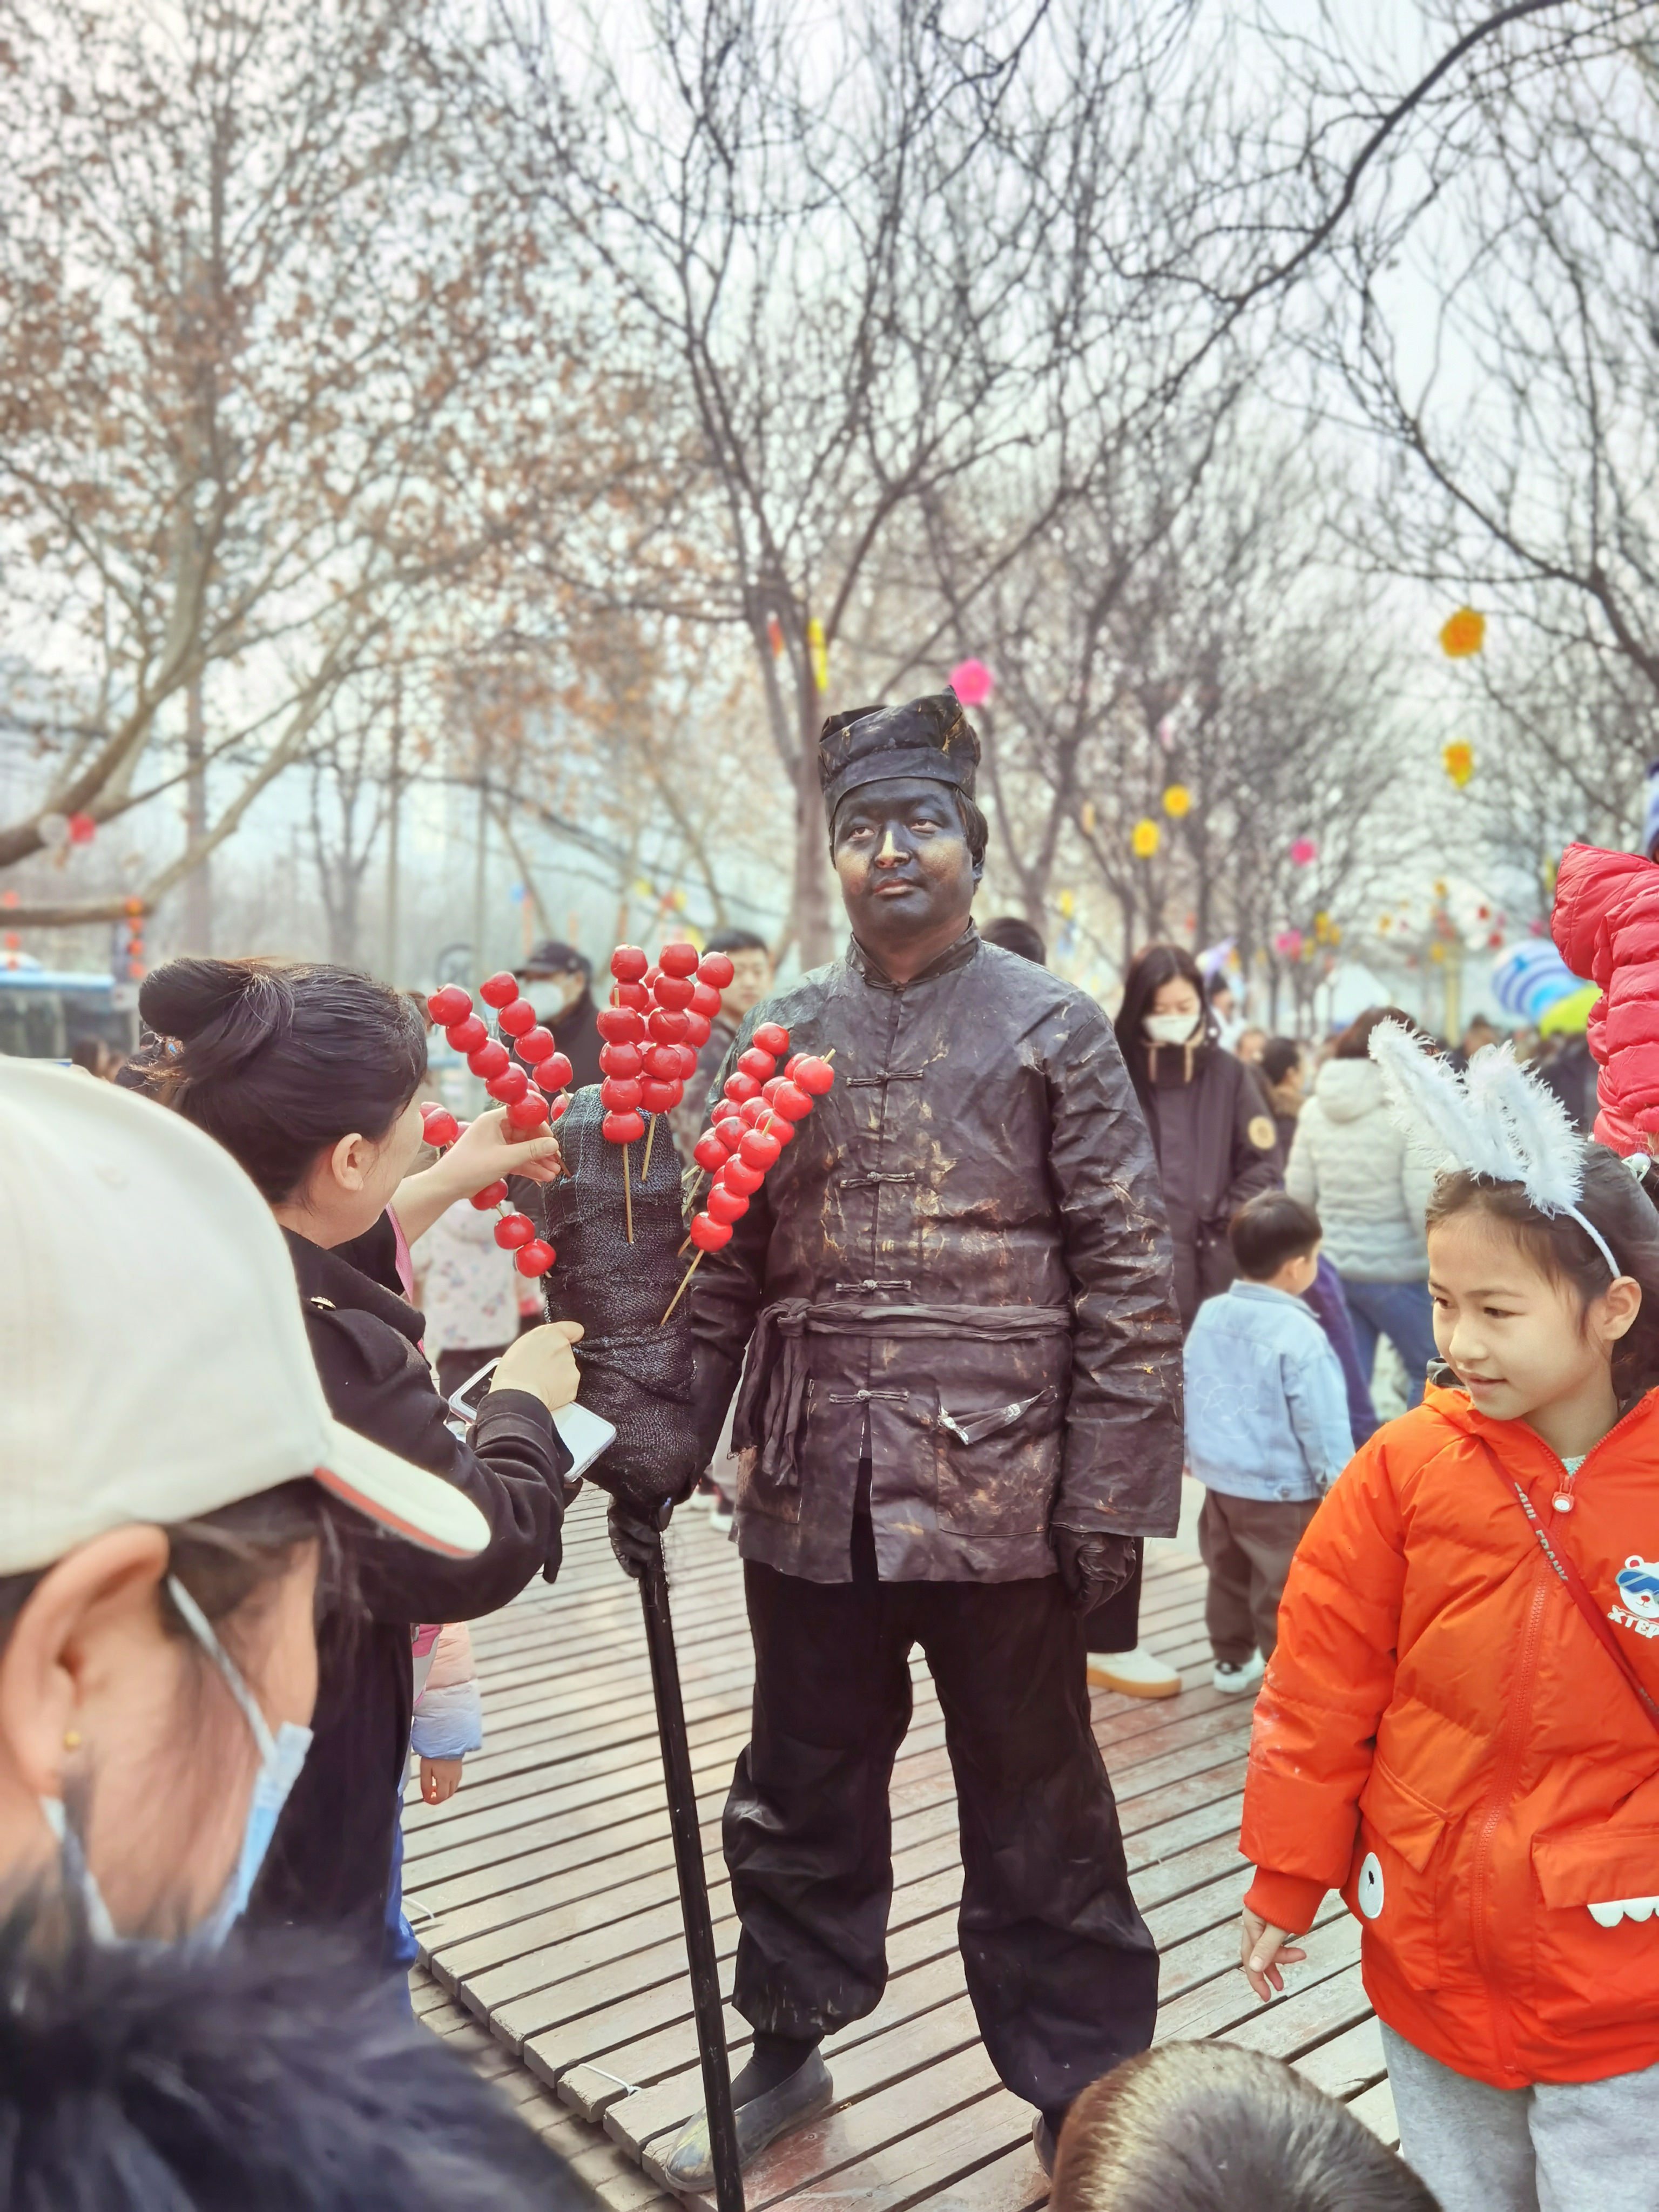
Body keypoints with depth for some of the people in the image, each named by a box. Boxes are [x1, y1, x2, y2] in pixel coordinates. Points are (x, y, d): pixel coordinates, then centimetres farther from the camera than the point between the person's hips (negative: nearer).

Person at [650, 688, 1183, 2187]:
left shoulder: (1052, 1027, -2)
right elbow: (722, 1264, 8)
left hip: (1001, 1497, -3)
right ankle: (789, 2050, 41)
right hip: (811, 1497, 4)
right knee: (802, 1794, 19)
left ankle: (1082, 2094, 33)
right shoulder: (782, 1035, 8)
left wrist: (1109, 1493, -10)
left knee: (1037, 1817, 13)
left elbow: (1128, 1276, -5)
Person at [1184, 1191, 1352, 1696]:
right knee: (1284, 1592, 7)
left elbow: (1188, 1391, 10)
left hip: (1220, 1478, 7)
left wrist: (1189, 1449, 24)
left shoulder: (1209, 1314, -2)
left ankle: (1232, 1661, 37)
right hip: (1281, 1491, -7)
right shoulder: (1300, 1337, -24)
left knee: (1228, 1574, 22)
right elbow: (1323, 1423, -18)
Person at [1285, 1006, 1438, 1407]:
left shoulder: (1315, 1109, 3)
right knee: (1432, 1372, 14)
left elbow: (1298, 1192, 4)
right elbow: (1423, 1203, -17)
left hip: (1331, 1264, 5)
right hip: (1396, 1269, -5)